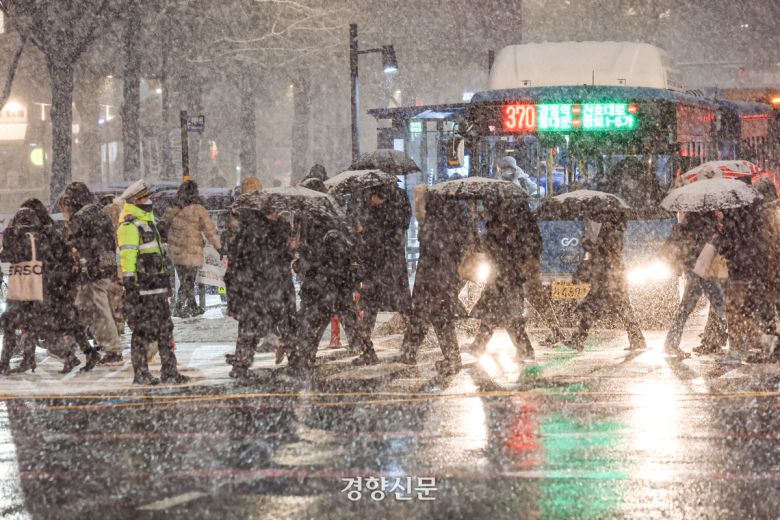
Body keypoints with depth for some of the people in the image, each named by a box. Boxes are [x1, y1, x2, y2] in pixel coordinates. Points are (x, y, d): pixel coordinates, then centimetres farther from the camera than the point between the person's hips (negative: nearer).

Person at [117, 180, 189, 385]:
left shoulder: (148, 221, 19)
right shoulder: (129, 226, -12)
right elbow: (126, 257, -18)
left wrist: (166, 280, 26)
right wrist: (129, 285, -22)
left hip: (158, 285, 9)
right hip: (141, 287, -9)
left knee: (165, 329, 9)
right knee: (142, 330, -4)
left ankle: (169, 371, 13)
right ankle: (140, 374, 2)